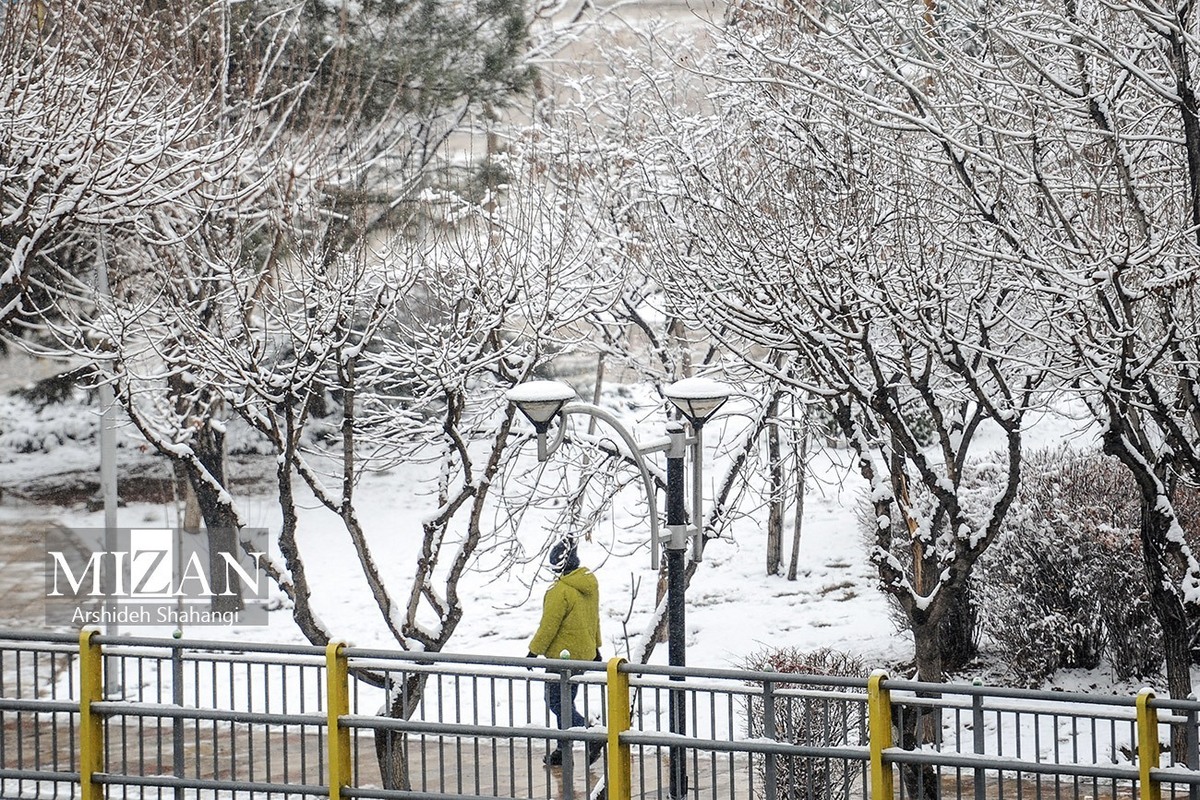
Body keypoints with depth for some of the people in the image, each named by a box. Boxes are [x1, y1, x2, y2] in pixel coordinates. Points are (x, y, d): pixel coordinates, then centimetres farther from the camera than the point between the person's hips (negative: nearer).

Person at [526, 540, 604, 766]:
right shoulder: (590, 584, 5)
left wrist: (534, 651, -8)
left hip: (563, 656, -9)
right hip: (584, 653, 9)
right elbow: (594, 618, 17)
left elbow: (549, 625, -18)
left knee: (556, 701, -2)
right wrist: (595, 646, 28)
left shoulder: (560, 591, -23)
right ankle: (564, 750, 20)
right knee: (566, 701, 16)